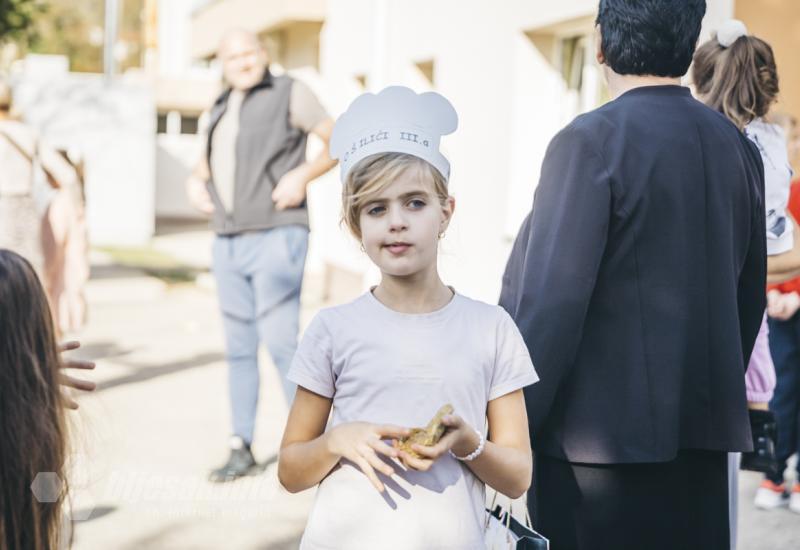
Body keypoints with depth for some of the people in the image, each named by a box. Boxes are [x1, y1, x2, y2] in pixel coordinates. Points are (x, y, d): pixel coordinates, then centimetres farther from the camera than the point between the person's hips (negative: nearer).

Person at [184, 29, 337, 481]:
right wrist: (197, 181, 12)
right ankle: (242, 450, 15)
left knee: (280, 341, -13)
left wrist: (302, 175, -15)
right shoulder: (223, 107, 17)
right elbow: (210, 158, 33)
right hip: (229, 242, 7)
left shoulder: (288, 92, -1)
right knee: (239, 346, 8)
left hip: (277, 237, -6)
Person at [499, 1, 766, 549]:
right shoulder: (737, 146, 7)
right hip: (707, 428, 7)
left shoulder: (592, 140, -13)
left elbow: (551, 298, -16)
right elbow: (749, 294, 14)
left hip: (603, 431, -6)